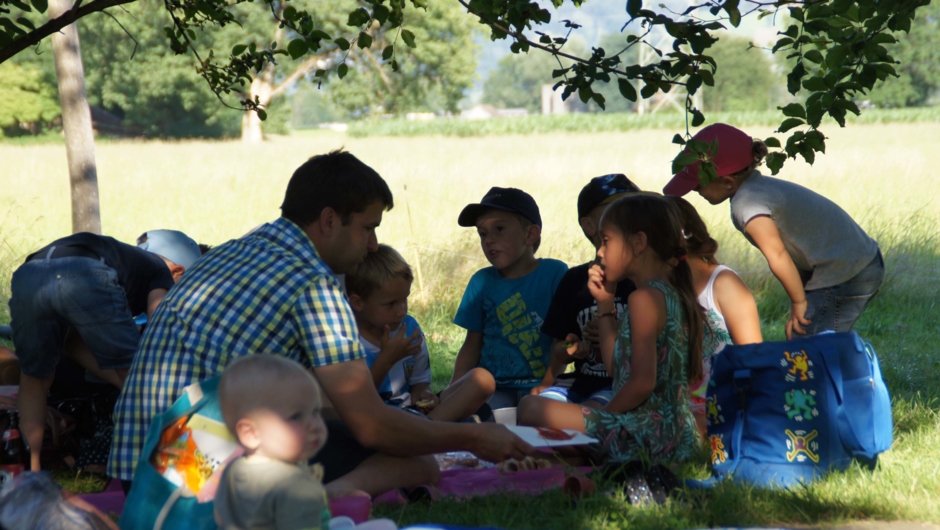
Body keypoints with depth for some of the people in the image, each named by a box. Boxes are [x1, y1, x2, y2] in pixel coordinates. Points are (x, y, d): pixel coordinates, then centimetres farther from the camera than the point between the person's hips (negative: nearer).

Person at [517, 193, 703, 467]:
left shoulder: (644, 298, -15)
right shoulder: (671, 295, 15)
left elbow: (642, 382, -22)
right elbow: (616, 367, 18)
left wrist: (602, 414, -7)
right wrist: (606, 303, 16)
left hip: (647, 436, -10)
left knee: (530, 407, -12)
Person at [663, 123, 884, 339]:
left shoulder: (746, 203, -19)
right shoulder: (761, 186, 10)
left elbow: (778, 257, -24)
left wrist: (799, 302, -12)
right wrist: (801, 298, 9)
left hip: (842, 278, -10)